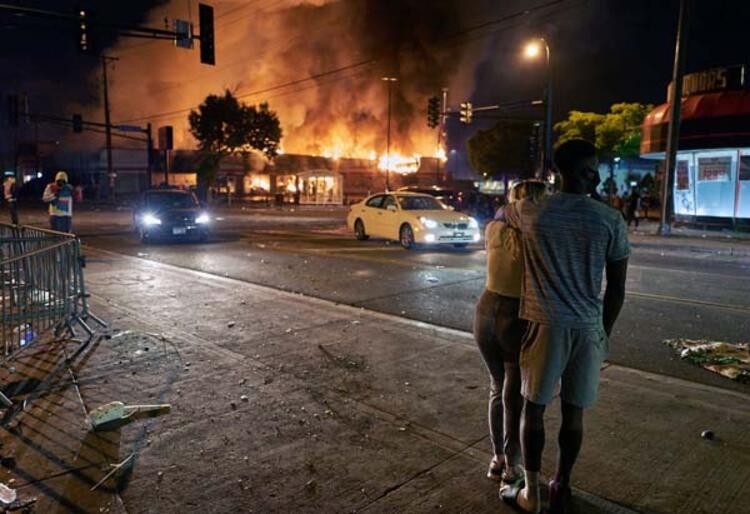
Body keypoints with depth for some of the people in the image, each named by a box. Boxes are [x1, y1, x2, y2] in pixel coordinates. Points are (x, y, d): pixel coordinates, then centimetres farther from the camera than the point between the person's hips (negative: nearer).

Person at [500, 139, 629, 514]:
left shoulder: (529, 212, -4)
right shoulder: (611, 220, -2)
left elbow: (500, 212, 22)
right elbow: (617, 289, 3)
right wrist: (604, 332, 15)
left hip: (545, 324, -1)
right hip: (588, 328, 2)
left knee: (533, 408, 11)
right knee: (573, 412, 14)